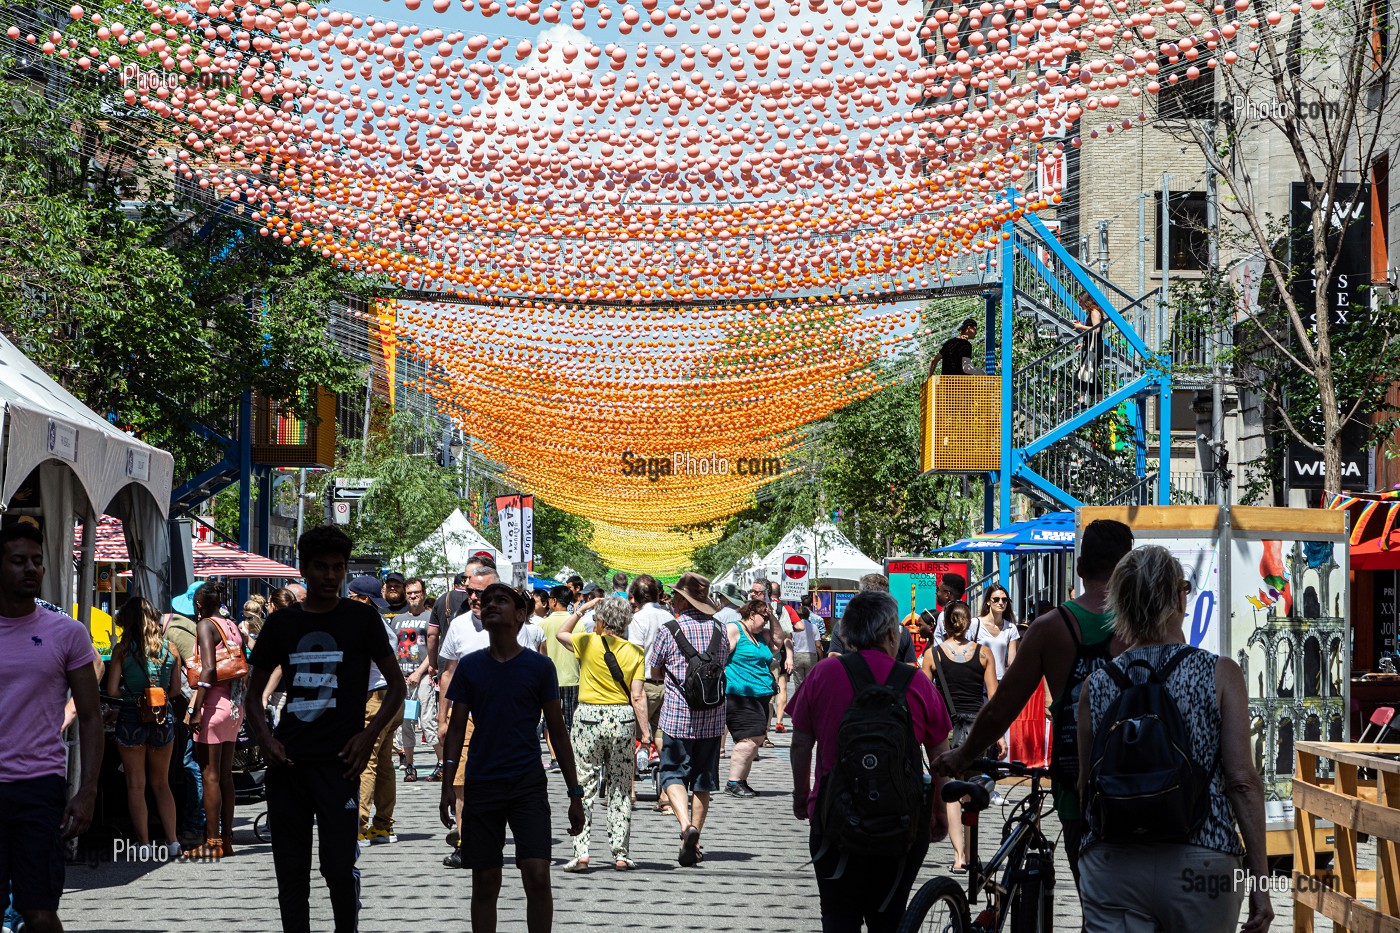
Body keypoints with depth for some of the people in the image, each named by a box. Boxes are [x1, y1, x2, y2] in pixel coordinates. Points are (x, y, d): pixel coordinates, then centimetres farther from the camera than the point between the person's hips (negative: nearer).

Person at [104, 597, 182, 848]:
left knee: (136, 784, 6)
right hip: (163, 718, 3)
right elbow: (175, 689, 6)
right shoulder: (170, 648, 2)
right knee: (161, 783, 16)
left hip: (132, 717, -3)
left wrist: (129, 693, 11)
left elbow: (111, 690, -8)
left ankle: (144, 843, 5)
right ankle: (172, 840, 11)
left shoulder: (123, 649, -6)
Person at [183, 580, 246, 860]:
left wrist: (194, 709, -19)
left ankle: (213, 842, -2)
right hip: (234, 705, 8)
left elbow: (208, 669, -18)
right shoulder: (234, 627, 12)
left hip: (214, 703, -8)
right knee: (225, 775, 12)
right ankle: (226, 839, 17)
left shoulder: (206, 625, -8)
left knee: (210, 775, -3)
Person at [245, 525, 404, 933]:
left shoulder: (361, 618, 3)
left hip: (338, 762, -3)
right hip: (287, 762, 3)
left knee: (338, 868, -7)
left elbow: (396, 685, 6)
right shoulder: (280, 623, 10)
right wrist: (263, 736, -2)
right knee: (291, 872, 7)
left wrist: (369, 735, -6)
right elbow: (254, 692, 16)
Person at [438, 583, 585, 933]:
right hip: (481, 784, 2)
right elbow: (456, 728, 7)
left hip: (528, 784, -2)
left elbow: (557, 731, 5)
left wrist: (575, 793, 3)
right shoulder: (469, 666, 6)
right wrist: (447, 786, -2)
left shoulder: (540, 666, 1)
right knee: (485, 883, 5)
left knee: (537, 876, -13)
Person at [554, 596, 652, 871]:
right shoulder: (635, 652, -1)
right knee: (620, 790, 10)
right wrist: (645, 731, -2)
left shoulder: (588, 643, -5)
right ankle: (621, 855, 9)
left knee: (584, 787, 4)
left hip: (589, 717, -2)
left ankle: (581, 852, -4)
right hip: (623, 719, 2)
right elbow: (638, 696, -6)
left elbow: (561, 634, 16)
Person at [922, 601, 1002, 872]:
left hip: (946, 726, -2)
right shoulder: (983, 652, 3)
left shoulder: (932, 654, 0)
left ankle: (959, 855, -13)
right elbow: (993, 696, 2)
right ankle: (968, 855, 18)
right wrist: (999, 734, 7)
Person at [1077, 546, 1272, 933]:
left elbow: (1086, 785, 8)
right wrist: (1260, 882, -3)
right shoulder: (1220, 675, -3)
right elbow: (1242, 781, -7)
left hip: (1111, 866, 1)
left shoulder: (1096, 685, 3)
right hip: (1202, 864, -1)